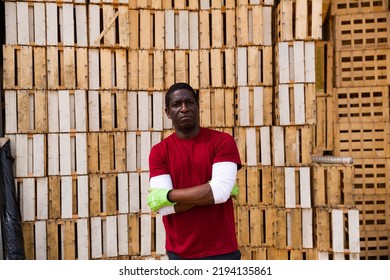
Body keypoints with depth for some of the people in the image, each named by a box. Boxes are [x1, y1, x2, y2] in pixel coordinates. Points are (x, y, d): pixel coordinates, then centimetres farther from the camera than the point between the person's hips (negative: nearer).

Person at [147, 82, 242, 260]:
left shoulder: (222, 141, -4)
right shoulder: (159, 151, 0)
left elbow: (221, 190, -17)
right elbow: (164, 207, -10)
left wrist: (168, 195, -14)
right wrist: (208, 191, -14)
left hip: (222, 251, -1)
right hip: (179, 254, 1)